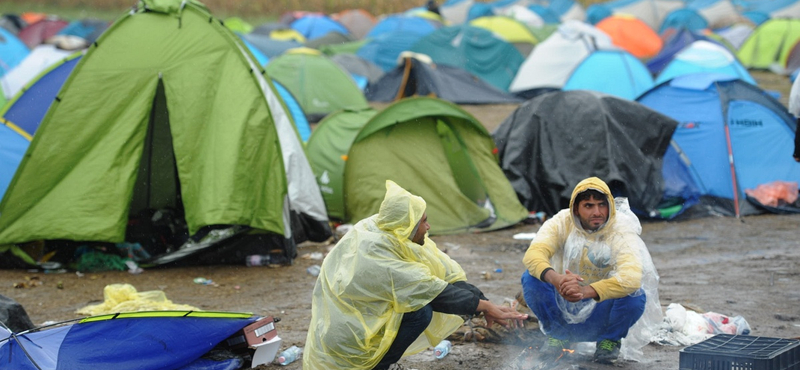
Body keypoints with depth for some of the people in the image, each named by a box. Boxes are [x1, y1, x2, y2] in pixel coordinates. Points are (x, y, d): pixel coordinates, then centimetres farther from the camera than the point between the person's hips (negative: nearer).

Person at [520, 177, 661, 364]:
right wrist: (555, 279, -49)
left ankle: (610, 340, 1)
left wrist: (586, 291, -50)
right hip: (564, 311, 2)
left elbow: (632, 278, -36)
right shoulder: (561, 223, -12)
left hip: (600, 317, -2)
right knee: (530, 278, -24)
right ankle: (559, 334, 2)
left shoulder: (621, 232, -19)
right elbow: (533, 254, -28)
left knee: (636, 296, -31)